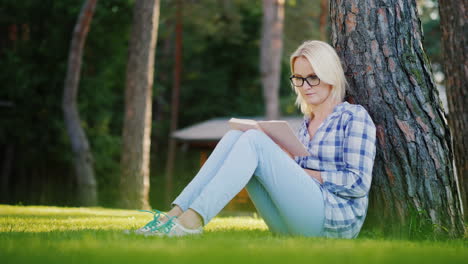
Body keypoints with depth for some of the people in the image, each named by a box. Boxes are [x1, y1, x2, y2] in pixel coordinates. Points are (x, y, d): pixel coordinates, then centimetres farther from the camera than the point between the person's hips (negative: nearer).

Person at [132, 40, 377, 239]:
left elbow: (359, 183, -9)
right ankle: (176, 213, -22)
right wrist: (283, 162, -1)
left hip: (335, 221, -7)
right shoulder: (307, 124, 22)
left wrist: (305, 172, -10)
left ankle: (192, 221, -33)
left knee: (254, 139, -22)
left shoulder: (354, 116, 1)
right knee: (235, 136, -8)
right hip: (290, 225, 7)